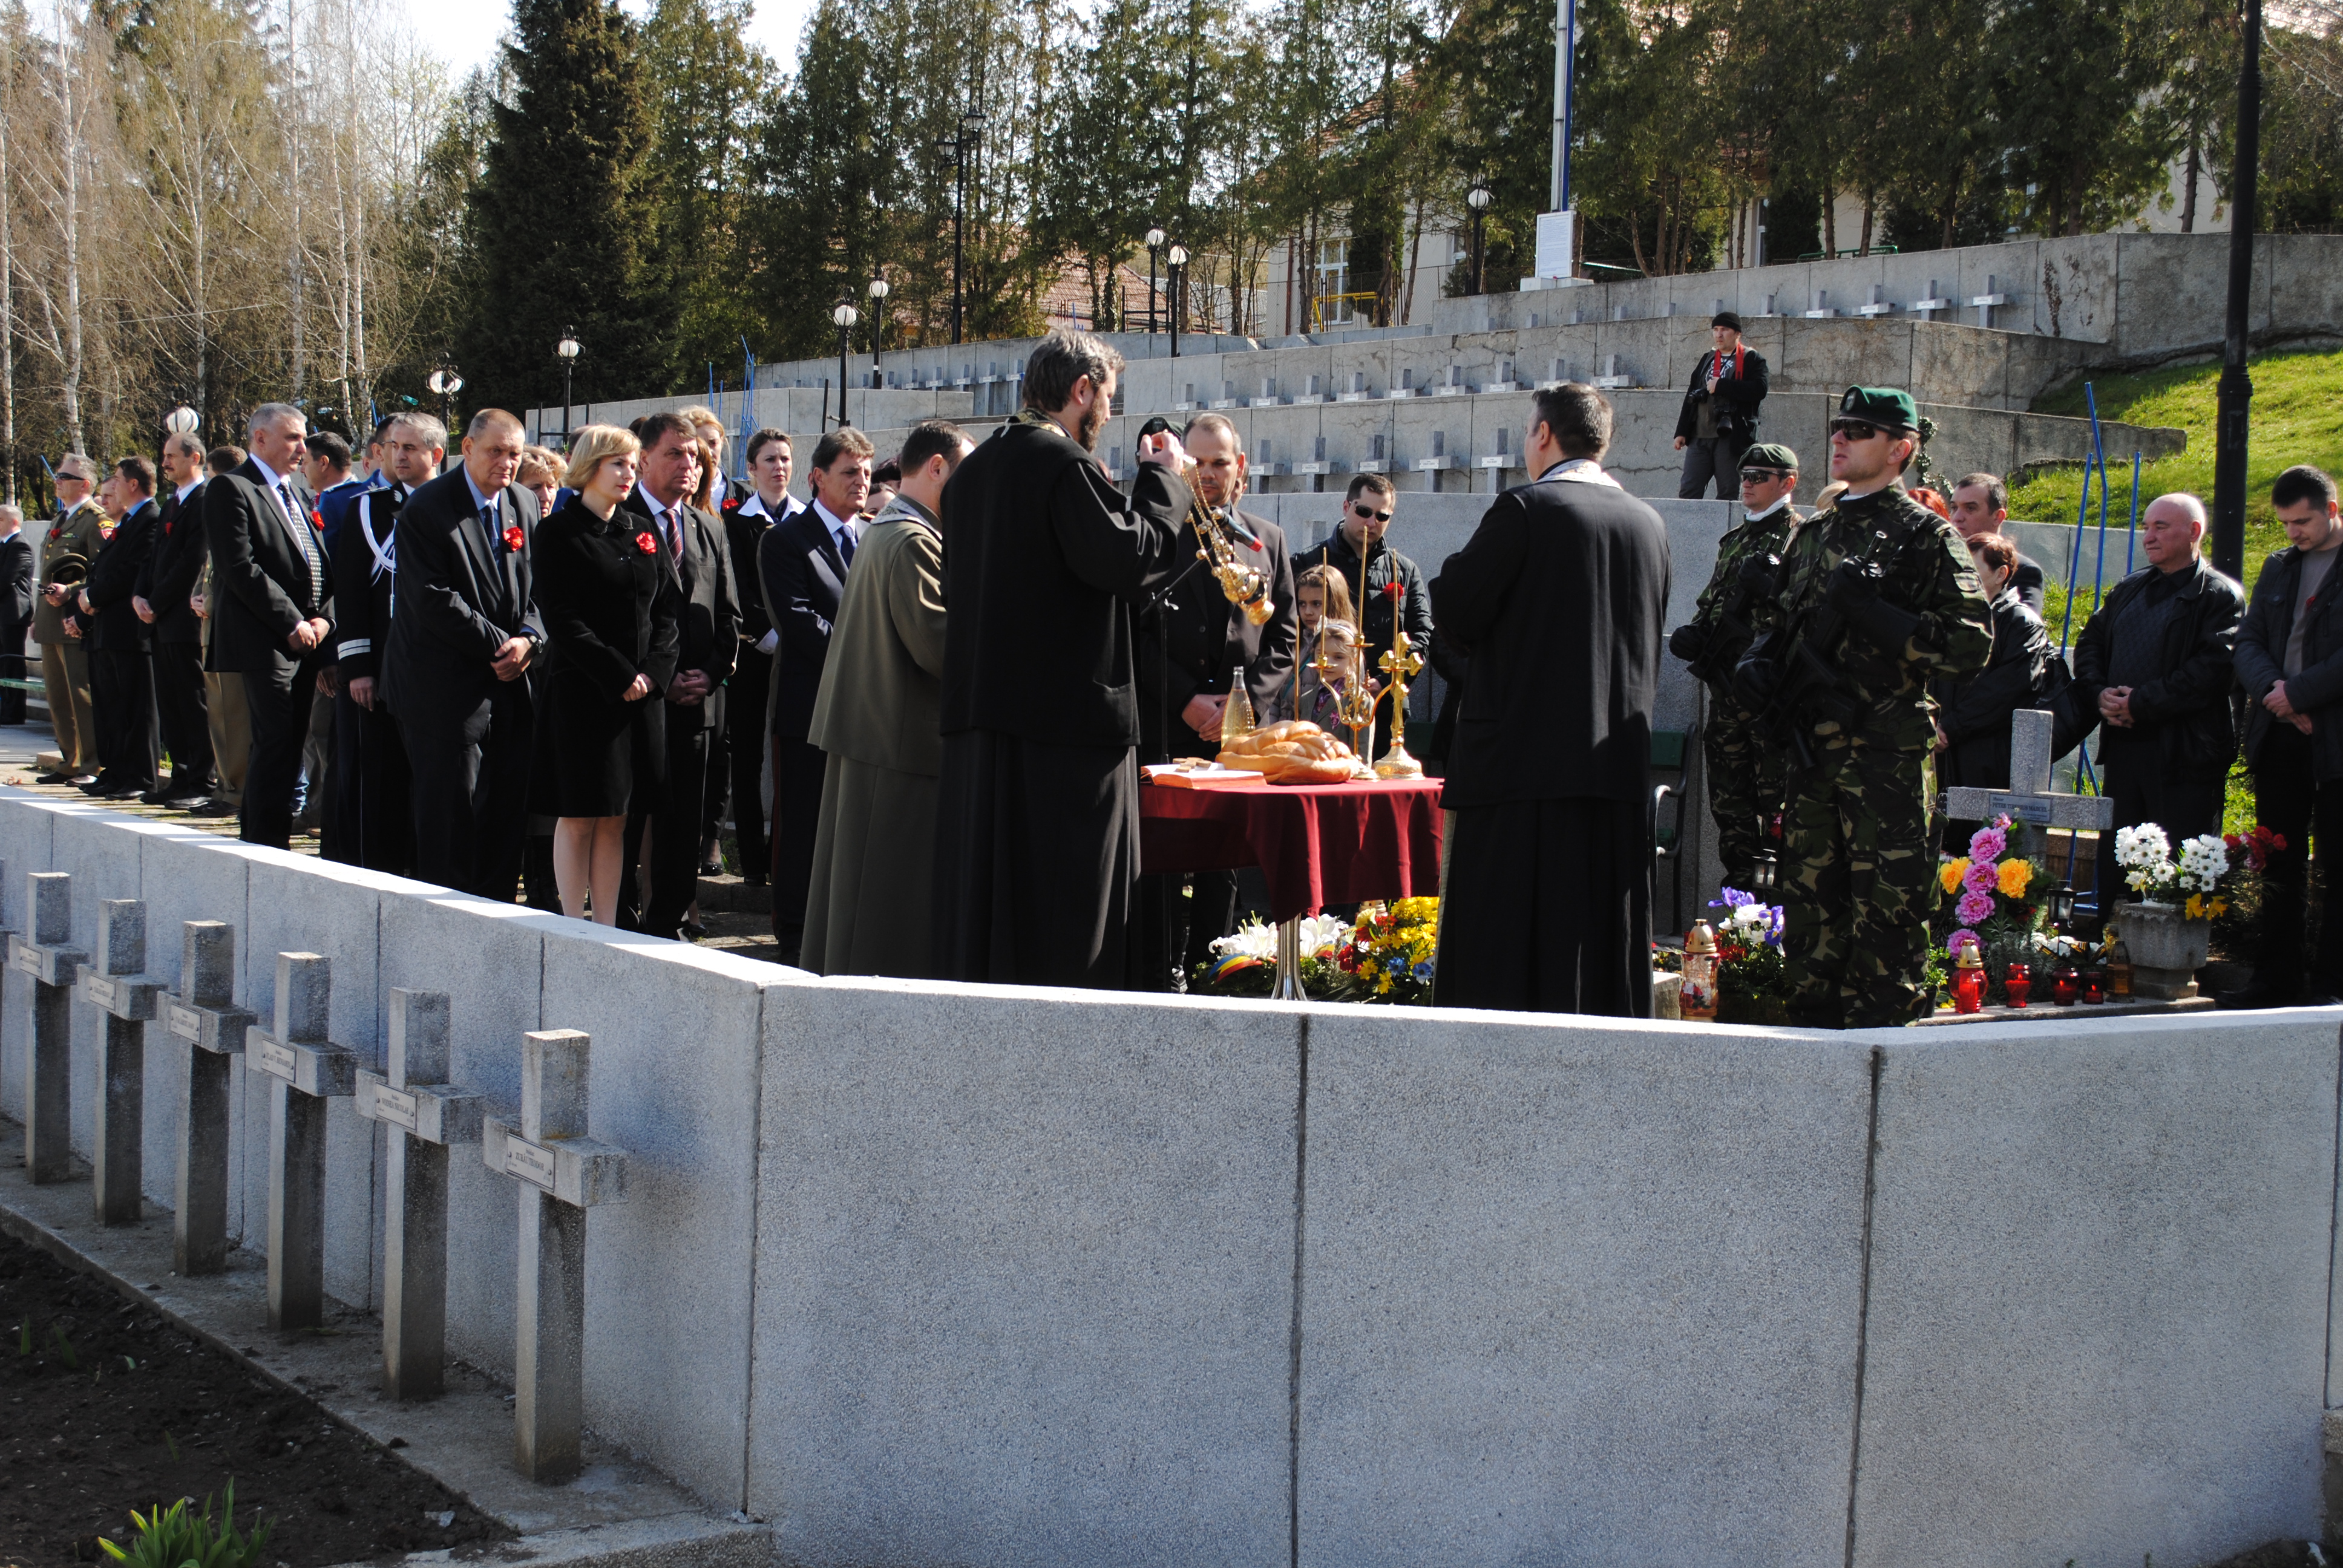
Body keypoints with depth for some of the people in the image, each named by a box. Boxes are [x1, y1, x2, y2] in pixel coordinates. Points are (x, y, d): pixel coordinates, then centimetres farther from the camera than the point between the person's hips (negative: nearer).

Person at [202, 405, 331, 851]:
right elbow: (240, 568, -14)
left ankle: (255, 839, 16)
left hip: (306, 641, 8)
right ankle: (266, 848, -4)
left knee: (291, 744, 8)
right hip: (265, 643, -8)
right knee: (277, 744, -9)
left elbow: (323, 564, 19)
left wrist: (324, 618, 2)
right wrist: (293, 624, -14)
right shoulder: (231, 489, -5)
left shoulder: (301, 492, 19)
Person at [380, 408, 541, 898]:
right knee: (451, 817, -4)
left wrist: (528, 639, -6)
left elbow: (537, 587, 14)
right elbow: (433, 600, -15)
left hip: (509, 681, 6)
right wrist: (498, 646, -14)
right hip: (445, 688, -6)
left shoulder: (525, 505, 12)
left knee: (508, 813, 7)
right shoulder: (426, 508, -9)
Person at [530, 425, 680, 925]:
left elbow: (666, 610, 10)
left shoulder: (641, 535, 14)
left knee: (615, 819, 7)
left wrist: (654, 670, -6)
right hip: (580, 692, -5)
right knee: (578, 818, -1)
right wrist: (617, 675, -15)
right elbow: (561, 619, -11)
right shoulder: (560, 532, -3)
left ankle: (607, 928, 10)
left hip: (641, 692, 5)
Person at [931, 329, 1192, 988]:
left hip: (978, 711, 9)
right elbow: (1127, 560, -19)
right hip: (1069, 712, -8)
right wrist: (1164, 478, -5)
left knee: (982, 893, 12)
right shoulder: (1066, 464, -13)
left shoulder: (973, 470, 14)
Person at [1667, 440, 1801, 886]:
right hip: (1726, 686, 8)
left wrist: (1769, 587, -25)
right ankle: (1739, 888, 19)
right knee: (1729, 799, 11)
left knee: (1775, 802, -6)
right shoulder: (1734, 540, 20)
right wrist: (1693, 633, 9)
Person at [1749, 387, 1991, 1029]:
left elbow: (1970, 643, -12)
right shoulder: (1815, 532, 18)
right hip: (1810, 746, 7)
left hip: (1885, 748, -7)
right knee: (1810, 898, 11)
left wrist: (1871, 613, -18)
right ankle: (1814, 1036, 20)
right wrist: (1760, 658, 9)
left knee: (1885, 904, -5)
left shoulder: (1924, 534, -3)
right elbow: (1782, 617, 30)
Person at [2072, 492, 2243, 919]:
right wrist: (2099, 694, -5)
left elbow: (2214, 670, -16)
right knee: (2115, 864, 13)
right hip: (2122, 747, 7)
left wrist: (2140, 703, -18)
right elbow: (2090, 644, 16)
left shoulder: (2220, 596, -5)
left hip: (2184, 756, -7)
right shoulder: (2128, 590, 17)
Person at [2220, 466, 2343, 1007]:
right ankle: (2277, 979, 16)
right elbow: (2248, 642, 9)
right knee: (2280, 866, 10)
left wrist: (2299, 693, -15)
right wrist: (2273, 690, -8)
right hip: (2278, 735, 6)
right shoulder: (2278, 568, 15)